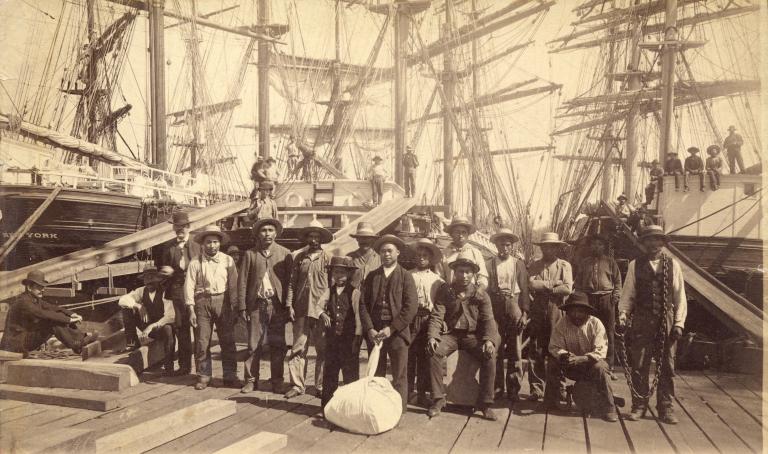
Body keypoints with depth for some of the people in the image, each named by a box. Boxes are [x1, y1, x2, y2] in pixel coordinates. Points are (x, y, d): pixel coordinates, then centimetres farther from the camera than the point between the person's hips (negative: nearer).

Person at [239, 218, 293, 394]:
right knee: (253, 345, 5)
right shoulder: (250, 254, 7)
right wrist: (242, 307, -1)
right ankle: (251, 380, 18)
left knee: (278, 346, 4)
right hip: (256, 305, 1)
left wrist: (288, 306, -4)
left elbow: (290, 281, 2)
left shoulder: (285, 254, 4)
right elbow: (242, 282, 5)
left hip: (277, 305, 0)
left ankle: (277, 381, 16)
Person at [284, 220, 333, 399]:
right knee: (298, 348, 5)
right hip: (301, 310, 2)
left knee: (323, 350, 6)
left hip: (322, 310, -2)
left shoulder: (328, 259, -1)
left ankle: (321, 386, 18)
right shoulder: (299, 257, 8)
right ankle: (297, 385, 16)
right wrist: (289, 305, 1)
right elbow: (292, 282, 9)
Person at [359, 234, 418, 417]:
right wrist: (370, 329, -8)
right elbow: (363, 304, 6)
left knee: (399, 378, 2)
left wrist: (391, 329, -12)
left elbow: (411, 307, -7)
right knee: (375, 376, 9)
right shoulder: (372, 277, 12)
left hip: (397, 333, -3)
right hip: (374, 332, 3)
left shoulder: (405, 276, 2)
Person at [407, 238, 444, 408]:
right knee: (409, 355, -1)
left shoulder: (436, 279, 15)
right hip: (410, 318, -1)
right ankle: (409, 392, 12)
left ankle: (422, 394, 14)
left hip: (428, 319, 1)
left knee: (425, 357, 3)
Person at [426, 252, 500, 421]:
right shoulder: (445, 292, 3)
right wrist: (432, 336, -24)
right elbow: (437, 316, -5)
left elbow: (488, 320, -3)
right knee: (434, 353, -28)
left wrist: (489, 340, -23)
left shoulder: (481, 295, 4)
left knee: (490, 356, -27)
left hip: (473, 335, 0)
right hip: (450, 334, 0)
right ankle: (438, 400, -16)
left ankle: (485, 403, -12)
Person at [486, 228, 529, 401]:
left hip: (514, 307, 1)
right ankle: (497, 388, 15)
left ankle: (513, 389, 14)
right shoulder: (489, 264, 3)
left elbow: (524, 290, 3)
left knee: (515, 352, 4)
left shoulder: (519, 264, 7)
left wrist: (524, 313, -5)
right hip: (495, 309, 0)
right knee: (495, 351, 3)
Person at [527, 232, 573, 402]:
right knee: (536, 350, 1)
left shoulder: (564, 265, 7)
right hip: (538, 311, 1)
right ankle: (536, 387, 7)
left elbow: (567, 289, -7)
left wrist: (543, 288, -5)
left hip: (557, 311, -1)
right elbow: (531, 284, -6)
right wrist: (553, 283, -9)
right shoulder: (534, 265, 11)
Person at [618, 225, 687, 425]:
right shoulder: (635, 265, 7)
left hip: (667, 321, 1)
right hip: (641, 321, 0)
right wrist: (623, 315, -4)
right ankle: (639, 406, 14)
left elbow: (680, 297, 7)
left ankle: (665, 408, 18)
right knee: (639, 365, 3)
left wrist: (679, 323, 0)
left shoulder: (673, 265, 7)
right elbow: (627, 294, 8)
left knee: (666, 366, 6)